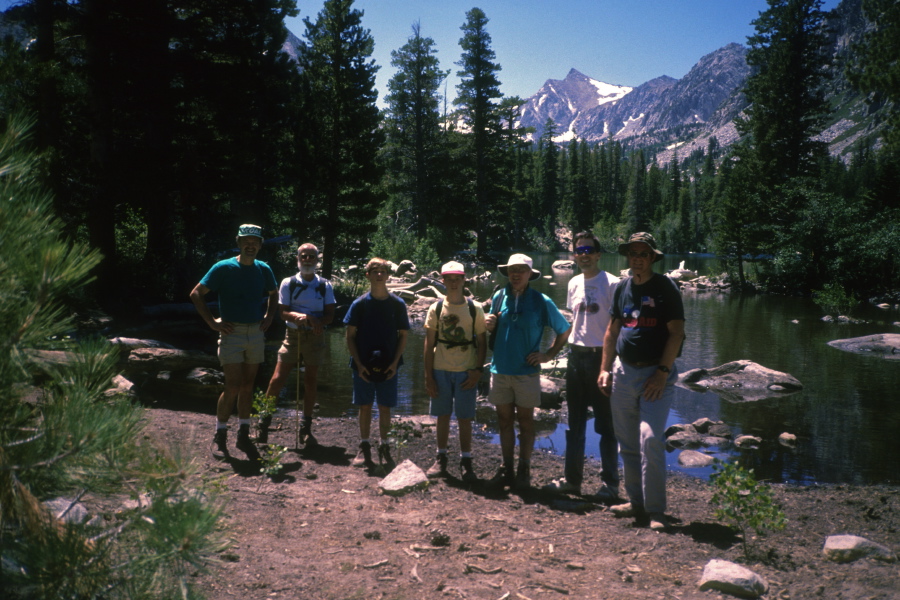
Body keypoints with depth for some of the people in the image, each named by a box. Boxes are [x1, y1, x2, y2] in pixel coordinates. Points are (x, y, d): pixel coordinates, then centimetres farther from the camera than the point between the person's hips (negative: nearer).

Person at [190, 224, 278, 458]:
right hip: (232, 332, -4)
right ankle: (220, 437, 7)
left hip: (256, 333, 4)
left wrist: (268, 317, 11)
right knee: (233, 387, -8)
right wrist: (212, 322, -9)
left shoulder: (264, 270, 7)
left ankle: (243, 435, 20)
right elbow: (196, 294, -5)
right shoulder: (223, 268, -6)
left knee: (247, 386, 10)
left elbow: (273, 294, 25)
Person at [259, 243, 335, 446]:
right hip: (293, 335, -1)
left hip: (315, 337, 1)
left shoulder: (325, 286, 4)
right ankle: (264, 423, 6)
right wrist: (298, 316, -25)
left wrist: (313, 320, -20)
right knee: (277, 379, -6)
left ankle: (306, 429, 16)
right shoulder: (288, 283, 2)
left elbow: (330, 315, 0)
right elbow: (283, 312, -4)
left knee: (310, 381, 7)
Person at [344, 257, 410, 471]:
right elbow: (350, 336, 0)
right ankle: (364, 448, 19)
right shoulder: (360, 304, -3)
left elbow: (403, 335, 4)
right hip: (363, 366, 0)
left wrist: (395, 363, -6)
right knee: (365, 407, 7)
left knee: (385, 408, 6)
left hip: (388, 366, 0)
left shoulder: (398, 304, -1)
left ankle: (384, 448, 19)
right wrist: (359, 364, -8)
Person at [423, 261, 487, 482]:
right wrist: (428, 376, -1)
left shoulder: (475, 309, 1)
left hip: (466, 371, -1)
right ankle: (441, 460, 19)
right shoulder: (436, 309, 3)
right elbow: (429, 344, 4)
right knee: (443, 416, 8)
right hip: (441, 370, 1)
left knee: (465, 418, 1)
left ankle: (466, 462, 12)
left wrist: (478, 370, -6)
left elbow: (482, 342, 4)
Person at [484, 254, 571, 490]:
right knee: (504, 420, 9)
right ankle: (506, 469, 18)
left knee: (525, 420, 5)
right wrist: (489, 325, -5)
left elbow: (564, 330, 4)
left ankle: (524, 470, 15)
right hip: (500, 369, 3)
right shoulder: (499, 297, 5)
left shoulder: (541, 301, -5)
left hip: (526, 371, -3)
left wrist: (548, 354, -1)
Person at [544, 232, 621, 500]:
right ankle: (572, 479, 22)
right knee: (575, 423, 13)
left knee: (606, 425, 1)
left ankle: (609, 483, 10)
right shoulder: (574, 284, 10)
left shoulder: (611, 284, -9)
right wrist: (573, 347, 12)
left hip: (601, 356, -7)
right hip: (576, 355, 7)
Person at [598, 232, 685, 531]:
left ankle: (655, 510, -7)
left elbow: (676, 333, -9)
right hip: (623, 372, 6)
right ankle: (637, 502, 21)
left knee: (650, 439, -16)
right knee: (627, 443, 10)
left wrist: (662, 372, -15)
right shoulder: (622, 287, 12)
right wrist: (605, 369, 10)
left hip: (656, 374, -6)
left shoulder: (665, 287, -4)